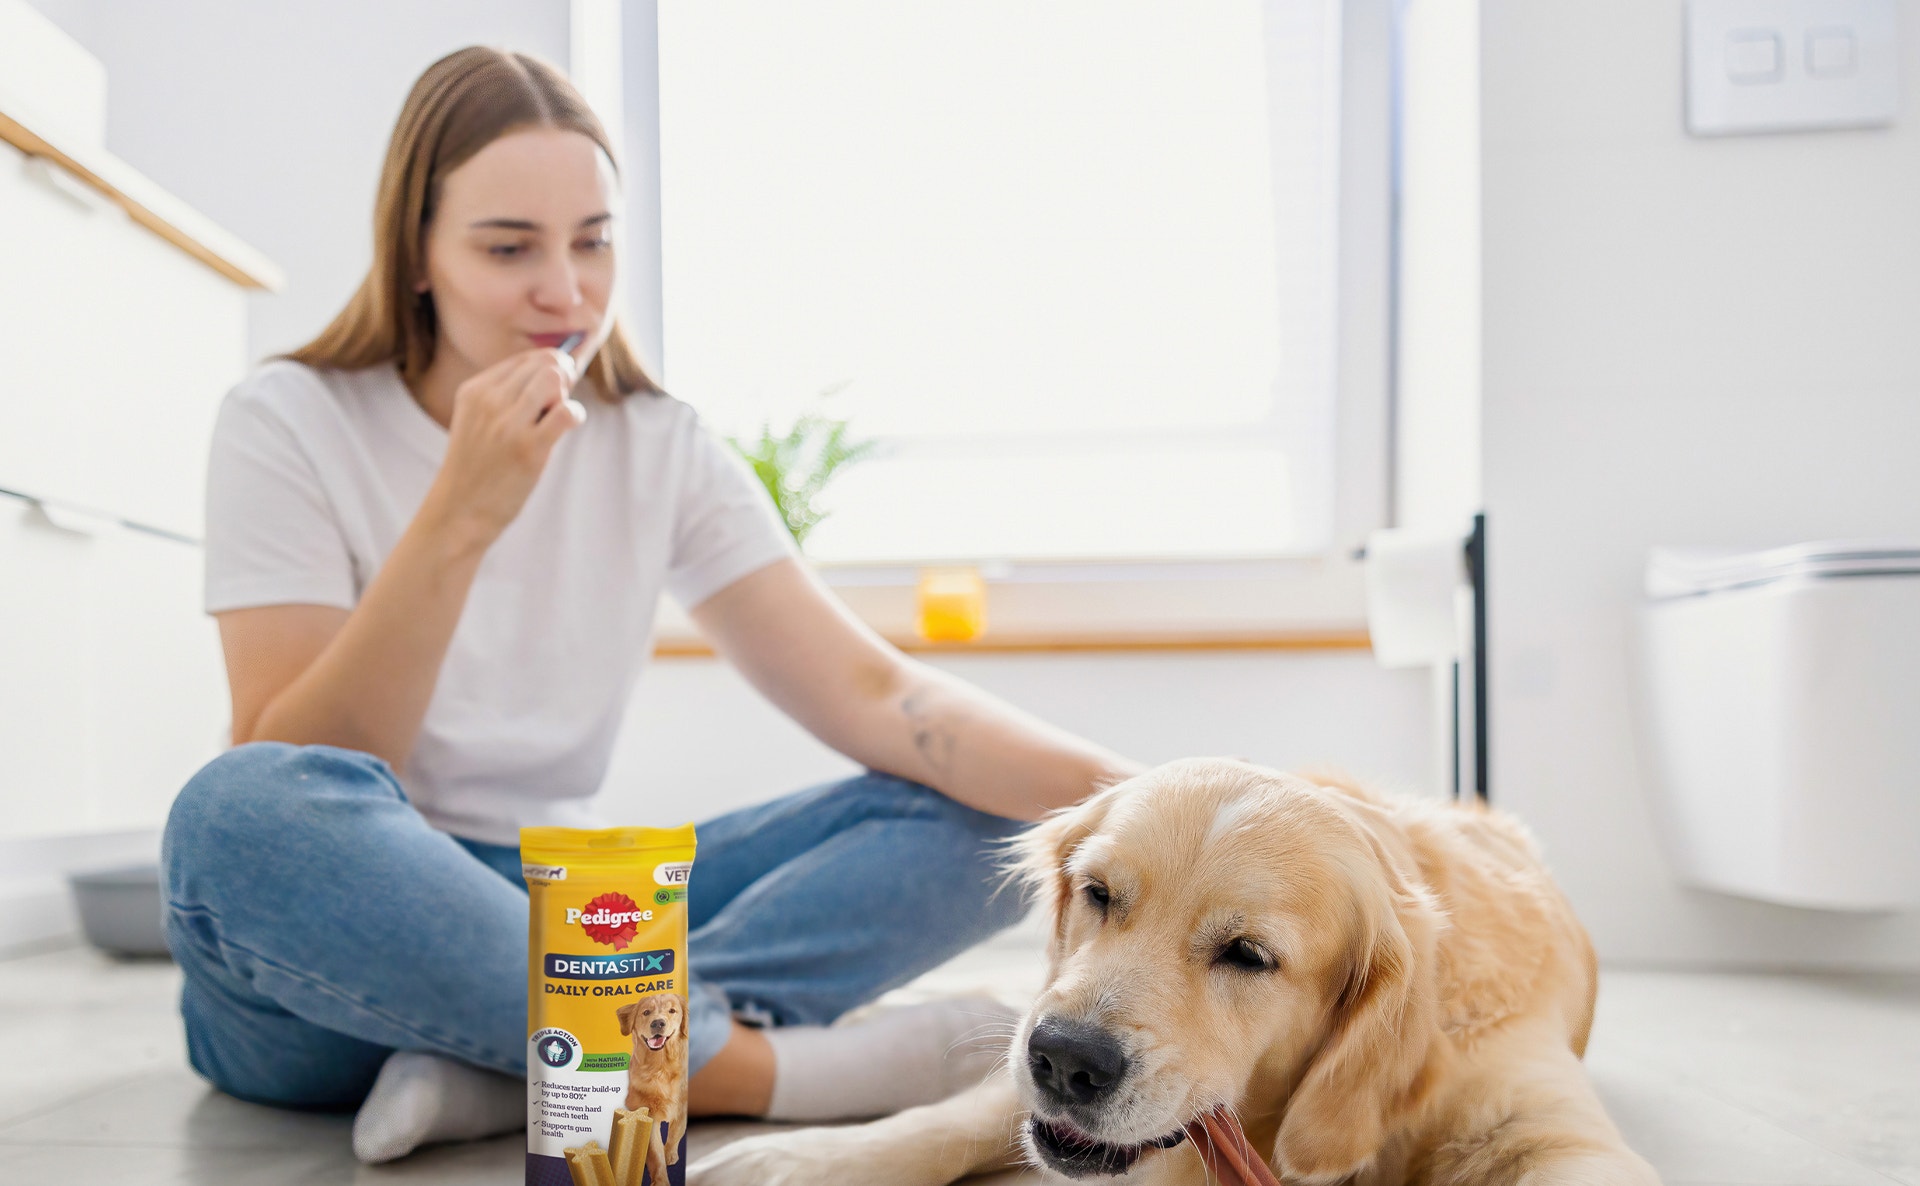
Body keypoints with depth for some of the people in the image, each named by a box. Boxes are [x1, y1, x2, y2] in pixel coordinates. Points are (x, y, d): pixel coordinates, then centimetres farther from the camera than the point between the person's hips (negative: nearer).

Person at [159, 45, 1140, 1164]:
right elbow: (289, 788, -16)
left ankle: (505, 1073, -26)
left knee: (972, 813, -13)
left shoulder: (661, 449, 2)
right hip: (332, 954, -3)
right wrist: (456, 520, -26)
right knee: (244, 811, -38)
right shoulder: (289, 424, -7)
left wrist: (1111, 789, -25)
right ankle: (749, 1061, -25)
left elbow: (870, 691, -9)